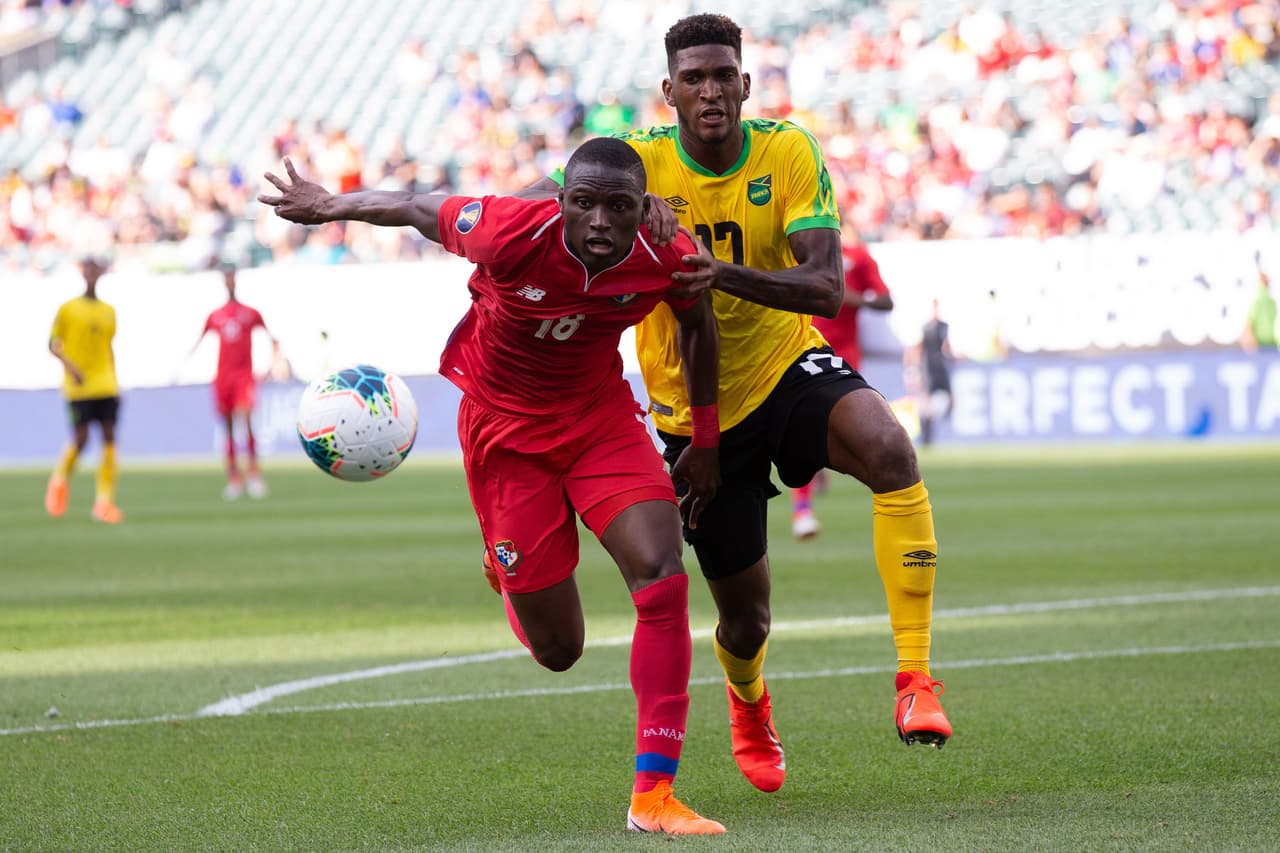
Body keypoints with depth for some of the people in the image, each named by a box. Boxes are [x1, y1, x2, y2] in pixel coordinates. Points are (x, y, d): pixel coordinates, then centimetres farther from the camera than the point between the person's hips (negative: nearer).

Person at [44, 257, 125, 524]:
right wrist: (69, 365, -18)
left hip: (106, 387, 4)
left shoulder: (108, 311, 13)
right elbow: (53, 344, -1)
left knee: (109, 439, -7)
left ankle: (104, 502, -7)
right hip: (78, 388, -4)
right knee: (80, 439, -8)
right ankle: (60, 479, 22)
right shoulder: (67, 309, 1)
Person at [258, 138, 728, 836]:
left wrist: (707, 444, 9)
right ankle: (504, 568, 41)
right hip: (504, 425, -2)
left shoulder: (668, 258, -20)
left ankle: (653, 795, -16)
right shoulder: (512, 233, -30)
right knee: (557, 650, 1)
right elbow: (416, 208, -11)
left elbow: (696, 322, 3)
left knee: (662, 576, -22)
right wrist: (326, 206, 5)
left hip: (602, 417, 2)